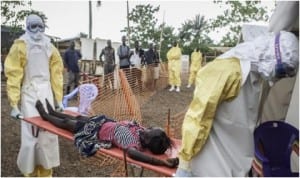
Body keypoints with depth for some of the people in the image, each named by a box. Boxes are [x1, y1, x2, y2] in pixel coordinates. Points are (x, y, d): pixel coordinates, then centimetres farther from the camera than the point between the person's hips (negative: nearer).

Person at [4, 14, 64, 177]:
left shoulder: (49, 47, 11)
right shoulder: (20, 46, -2)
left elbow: (56, 74, 9)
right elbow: (13, 76, -6)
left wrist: (59, 99, 6)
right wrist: (14, 104, -11)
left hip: (47, 93, 4)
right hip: (29, 93, -3)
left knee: (49, 133, 6)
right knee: (31, 134, -6)